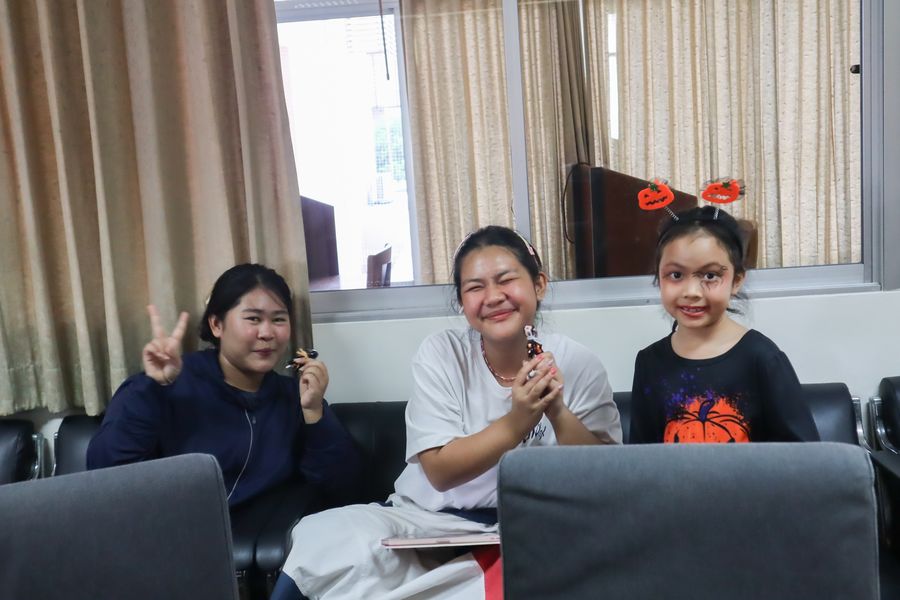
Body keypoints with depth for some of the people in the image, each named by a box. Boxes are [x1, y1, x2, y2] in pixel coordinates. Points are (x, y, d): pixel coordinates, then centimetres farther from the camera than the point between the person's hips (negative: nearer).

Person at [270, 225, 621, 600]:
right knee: (324, 537, -31)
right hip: (427, 521, -3)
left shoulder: (578, 365, -3)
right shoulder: (441, 354, -4)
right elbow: (440, 471, -11)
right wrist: (517, 421, -25)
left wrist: (558, 412, -22)